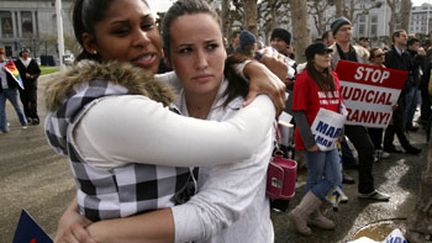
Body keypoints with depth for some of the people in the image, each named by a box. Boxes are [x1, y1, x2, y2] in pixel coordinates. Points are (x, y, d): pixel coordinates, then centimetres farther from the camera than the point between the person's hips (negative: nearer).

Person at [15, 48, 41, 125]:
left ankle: (35, 117, -6)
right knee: (25, 102, 6)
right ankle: (28, 117, 17)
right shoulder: (18, 62, 3)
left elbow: (38, 71, 5)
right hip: (22, 85, 1)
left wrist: (32, 76, -12)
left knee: (33, 101, -6)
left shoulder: (33, 62, 4)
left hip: (32, 84, -1)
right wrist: (24, 75, -14)